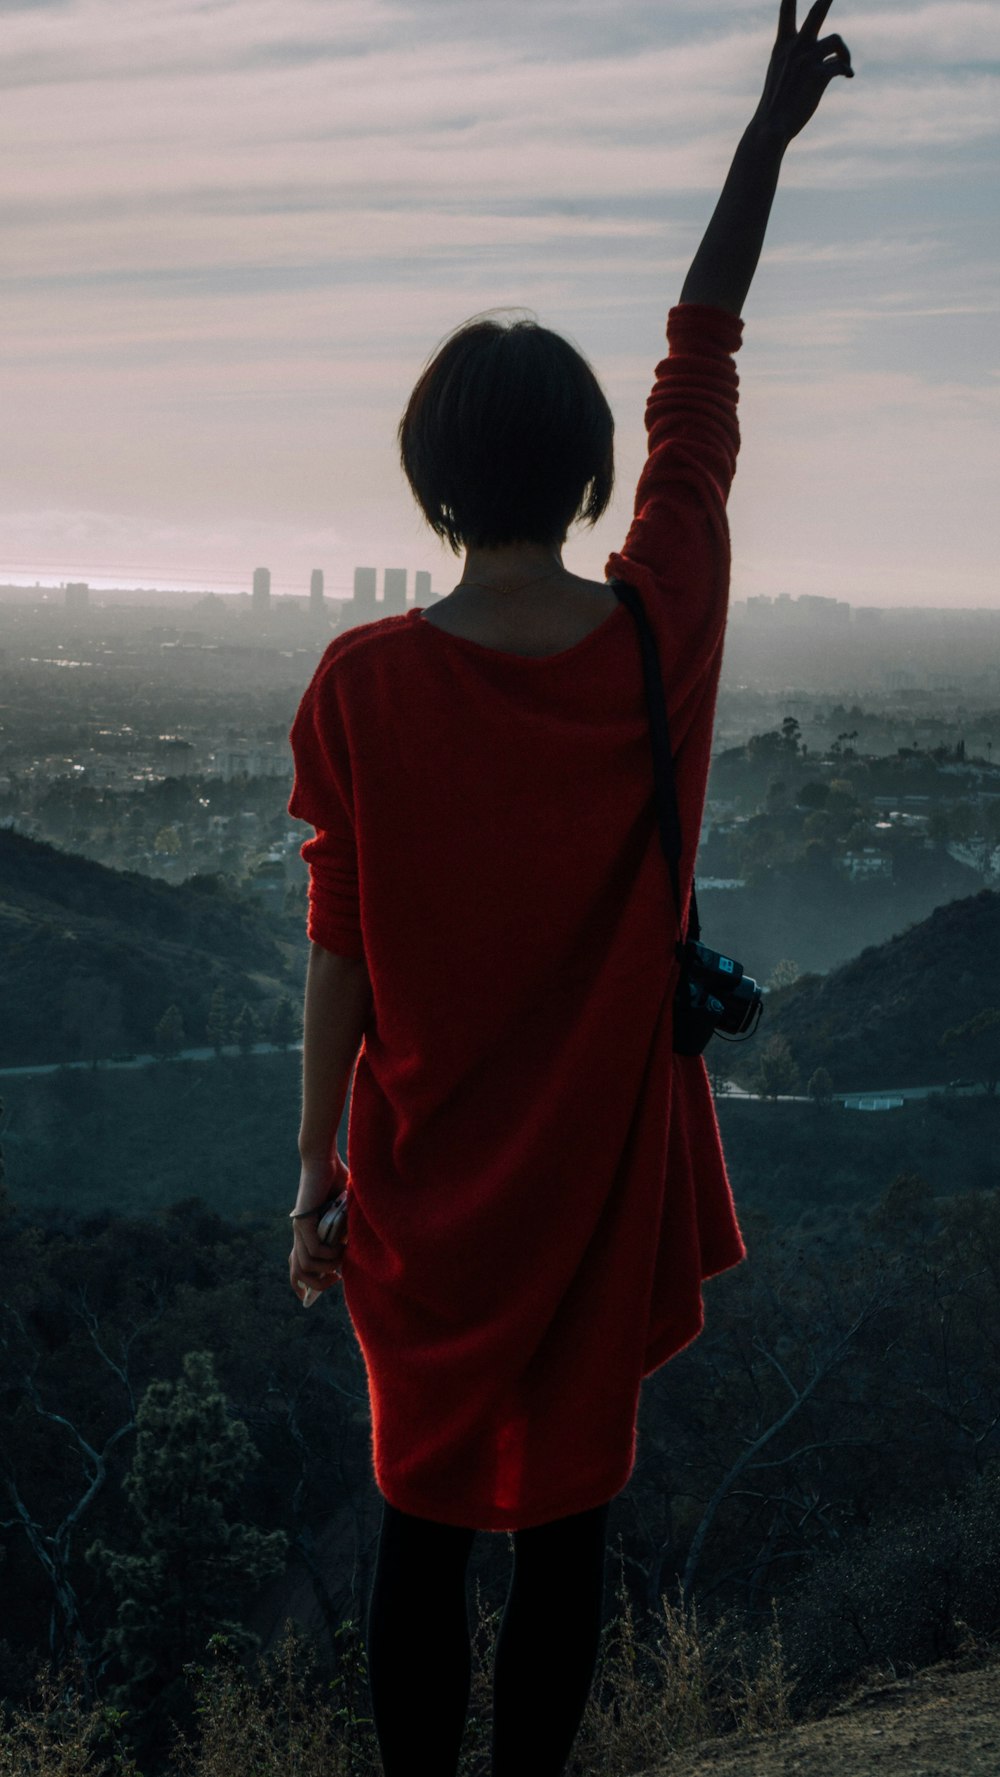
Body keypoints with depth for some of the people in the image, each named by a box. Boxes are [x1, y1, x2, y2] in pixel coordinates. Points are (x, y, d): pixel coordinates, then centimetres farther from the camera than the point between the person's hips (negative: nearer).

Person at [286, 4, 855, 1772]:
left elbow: (340, 959, -10)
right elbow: (704, 366, 1)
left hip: (428, 1181, -1)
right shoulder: (663, 635, -11)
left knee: (423, 1521, 15)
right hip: (609, 1166, 1)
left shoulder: (362, 686, -15)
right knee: (567, 1519, 15)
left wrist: (315, 1173, 1)